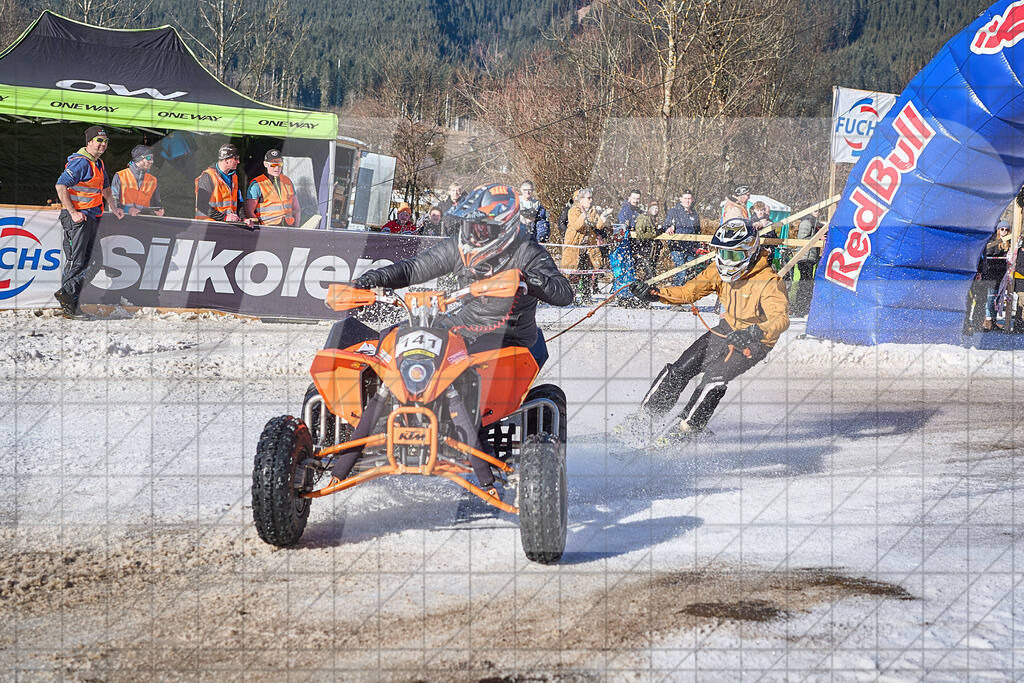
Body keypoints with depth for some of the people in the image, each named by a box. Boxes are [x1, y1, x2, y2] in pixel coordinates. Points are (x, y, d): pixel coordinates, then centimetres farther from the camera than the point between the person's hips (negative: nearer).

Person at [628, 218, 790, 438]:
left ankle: (688, 429, -11)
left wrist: (757, 332, -59)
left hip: (754, 342, -6)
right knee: (680, 368, -1)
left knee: (714, 378, -25)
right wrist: (656, 294, -13)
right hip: (727, 329, 6)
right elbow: (688, 292, 2)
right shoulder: (720, 270, -7)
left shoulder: (768, 282, -27)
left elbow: (781, 318, -40)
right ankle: (646, 416, 13)